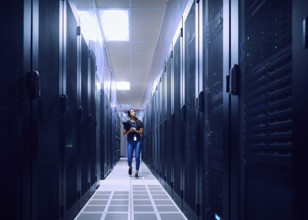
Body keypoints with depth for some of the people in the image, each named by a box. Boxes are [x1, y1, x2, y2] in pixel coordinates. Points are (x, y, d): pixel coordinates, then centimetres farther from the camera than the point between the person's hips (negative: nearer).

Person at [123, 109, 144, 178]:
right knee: (129, 157, -4)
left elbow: (142, 132, 6)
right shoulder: (127, 122, 5)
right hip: (130, 141, 0)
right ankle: (130, 167, 29)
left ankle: (136, 172, 0)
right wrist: (129, 130, -14)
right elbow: (124, 133, 4)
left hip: (138, 141, 1)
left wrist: (136, 130, -11)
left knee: (137, 157, -7)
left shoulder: (139, 122, 8)